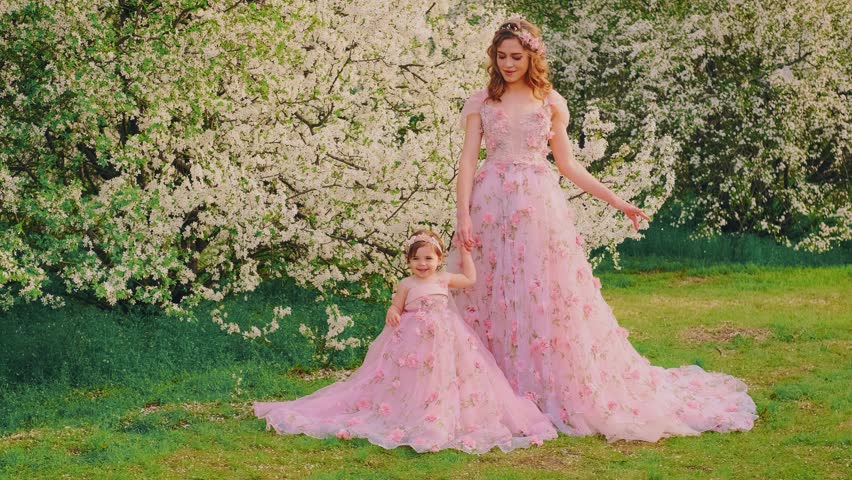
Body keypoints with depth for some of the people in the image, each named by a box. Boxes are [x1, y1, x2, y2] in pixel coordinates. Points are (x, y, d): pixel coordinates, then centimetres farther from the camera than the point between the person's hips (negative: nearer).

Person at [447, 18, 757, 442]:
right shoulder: (481, 103, 7)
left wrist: (615, 201, 9)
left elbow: (566, 163, 12)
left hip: (540, 208, 0)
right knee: (492, 301, 0)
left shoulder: (550, 102, 9)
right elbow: (468, 160, 1)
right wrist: (463, 215, -12)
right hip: (491, 207, 0)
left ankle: (553, 393, 8)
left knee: (548, 299, -1)